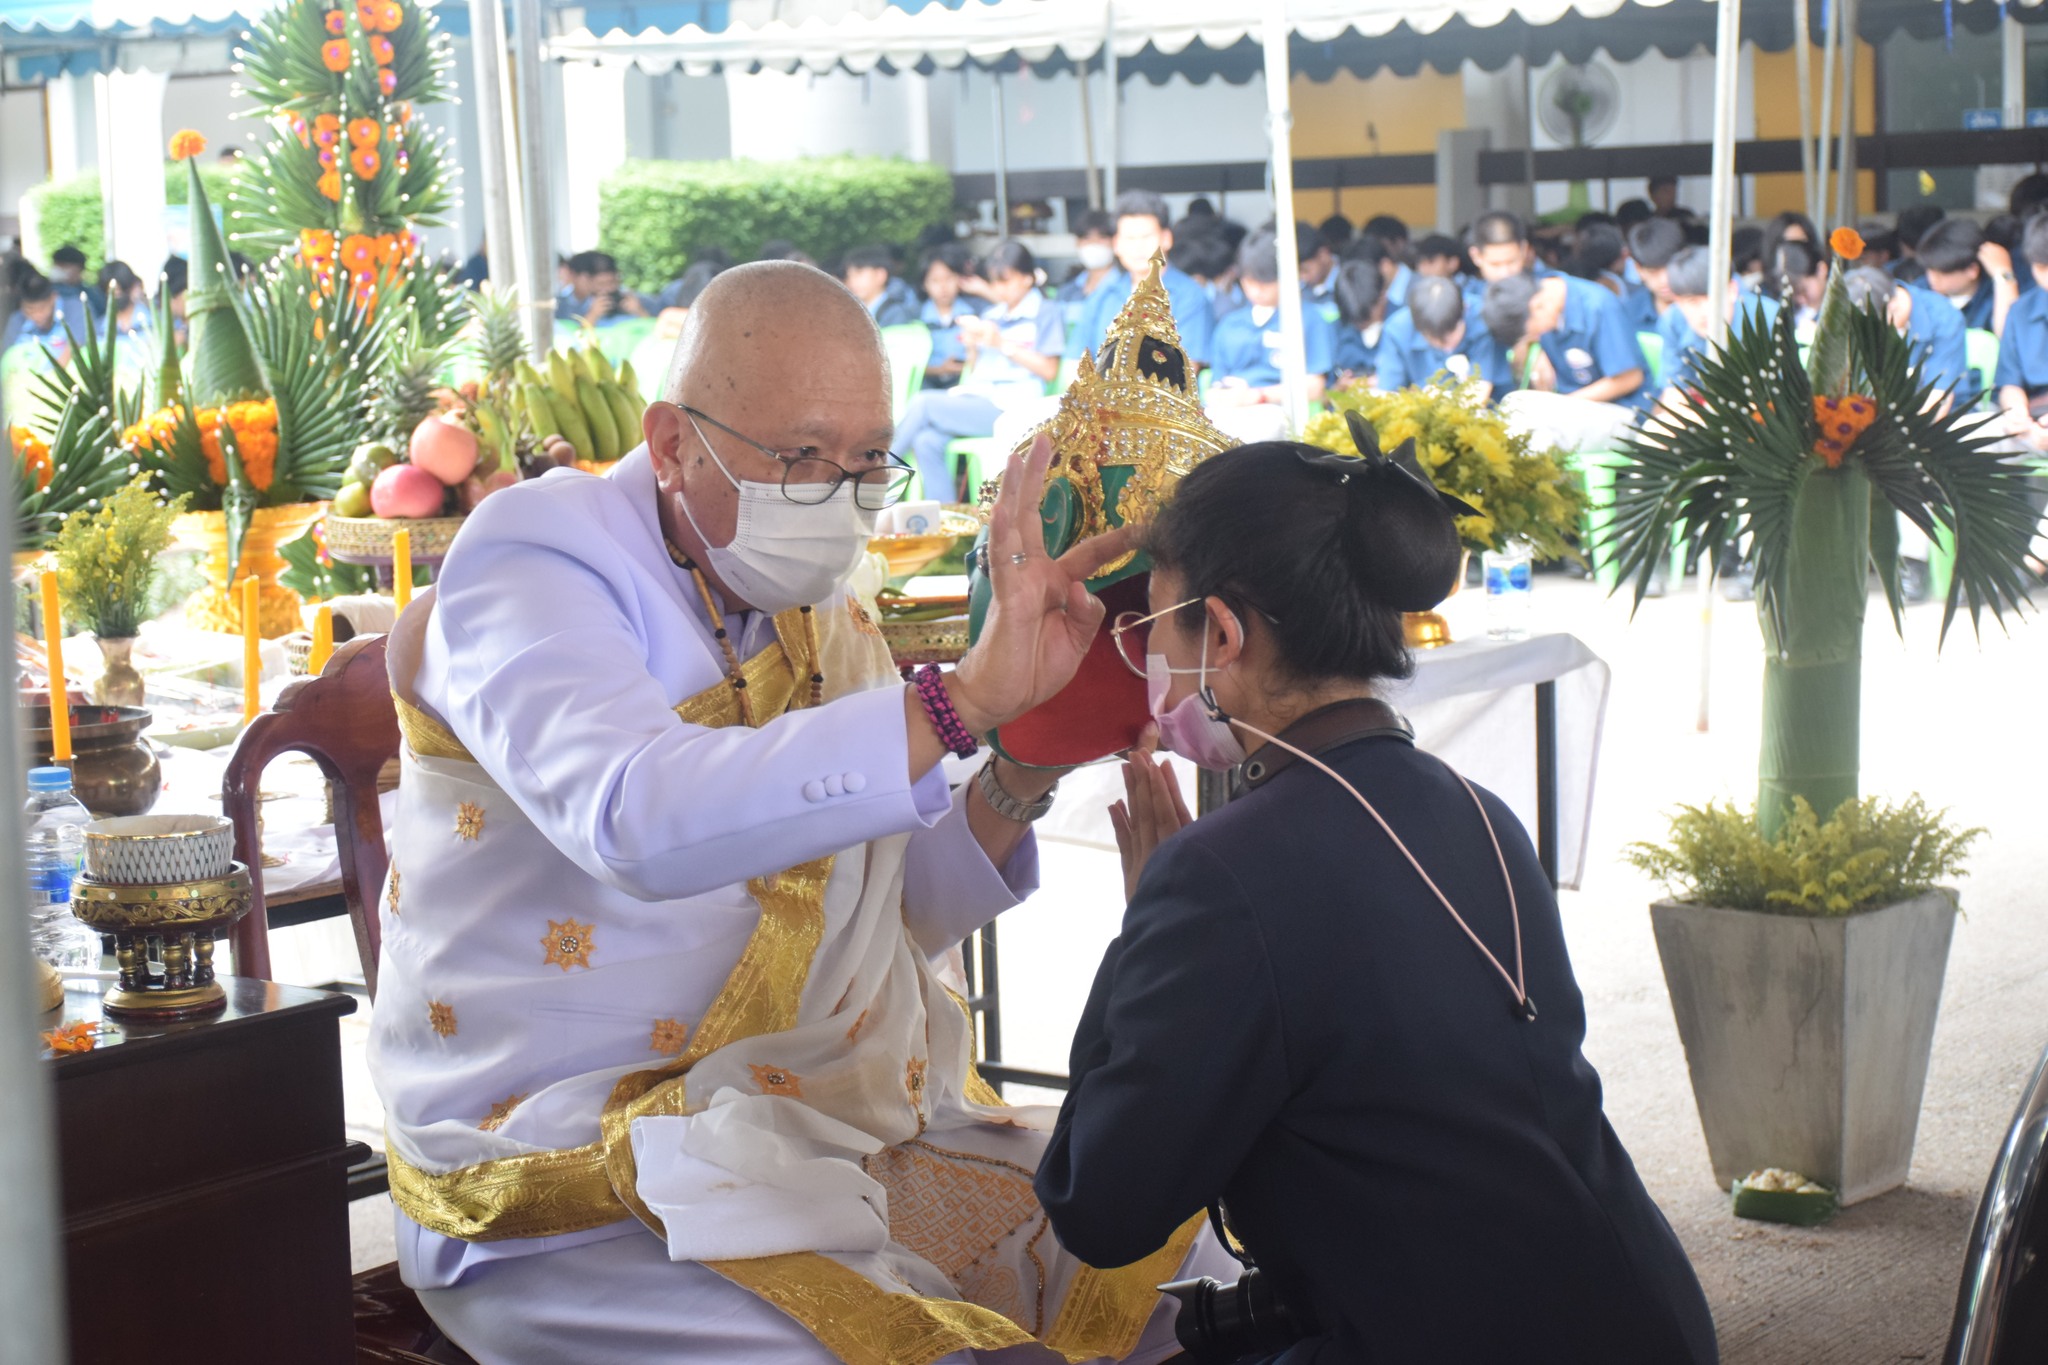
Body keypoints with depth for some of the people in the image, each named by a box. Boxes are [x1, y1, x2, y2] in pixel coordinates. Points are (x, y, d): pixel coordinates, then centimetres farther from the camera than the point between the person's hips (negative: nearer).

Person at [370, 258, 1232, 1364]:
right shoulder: (528, 566, -12)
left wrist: (1021, 776, -4)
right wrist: (961, 699, -35)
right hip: (575, 1196, -7)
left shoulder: (815, 610, 10)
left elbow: (893, 923, 14)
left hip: (835, 1127, 7)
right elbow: (641, 821, -34)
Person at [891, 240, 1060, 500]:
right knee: (927, 441, -23)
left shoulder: (1044, 311, 4)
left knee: (924, 403, -22)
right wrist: (972, 347, 3)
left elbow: (1048, 370, -5)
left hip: (1011, 405, -7)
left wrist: (1001, 344, -9)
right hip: (976, 397, 7)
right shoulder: (992, 314, 23)